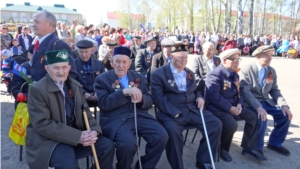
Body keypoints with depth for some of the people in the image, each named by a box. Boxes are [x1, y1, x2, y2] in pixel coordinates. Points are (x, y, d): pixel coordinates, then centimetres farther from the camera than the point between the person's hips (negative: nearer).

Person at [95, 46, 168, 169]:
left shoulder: (137, 77, 15)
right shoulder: (102, 79, 3)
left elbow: (149, 102, 12)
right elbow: (103, 104, -11)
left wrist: (141, 99, -12)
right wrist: (124, 92, -22)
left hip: (139, 116, 4)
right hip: (115, 119, -4)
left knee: (162, 136, -17)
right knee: (128, 143, -31)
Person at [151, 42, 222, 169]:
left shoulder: (190, 73, 19)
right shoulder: (158, 74, -3)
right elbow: (158, 98, -11)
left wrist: (199, 97, 3)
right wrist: (174, 113, -23)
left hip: (192, 109, 6)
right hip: (171, 112, -6)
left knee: (216, 123, -11)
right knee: (172, 129, -37)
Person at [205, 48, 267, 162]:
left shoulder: (235, 75, 13)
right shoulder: (215, 75, -17)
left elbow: (239, 92, 19)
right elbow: (214, 96, -25)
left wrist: (239, 104, -3)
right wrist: (230, 108, -23)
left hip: (233, 105, 9)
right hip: (216, 107, -9)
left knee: (252, 116, -2)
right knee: (232, 124, -30)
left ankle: (249, 148, 10)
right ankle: (222, 149, -1)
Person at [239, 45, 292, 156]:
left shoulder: (272, 71, 8)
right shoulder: (247, 70, -12)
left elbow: (275, 90, 9)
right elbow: (245, 92, -21)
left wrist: (283, 105, -10)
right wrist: (258, 107, -33)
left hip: (266, 100, 7)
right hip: (251, 101, -7)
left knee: (285, 114, -8)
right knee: (261, 117, -30)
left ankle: (275, 143, 13)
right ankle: (257, 147, -6)